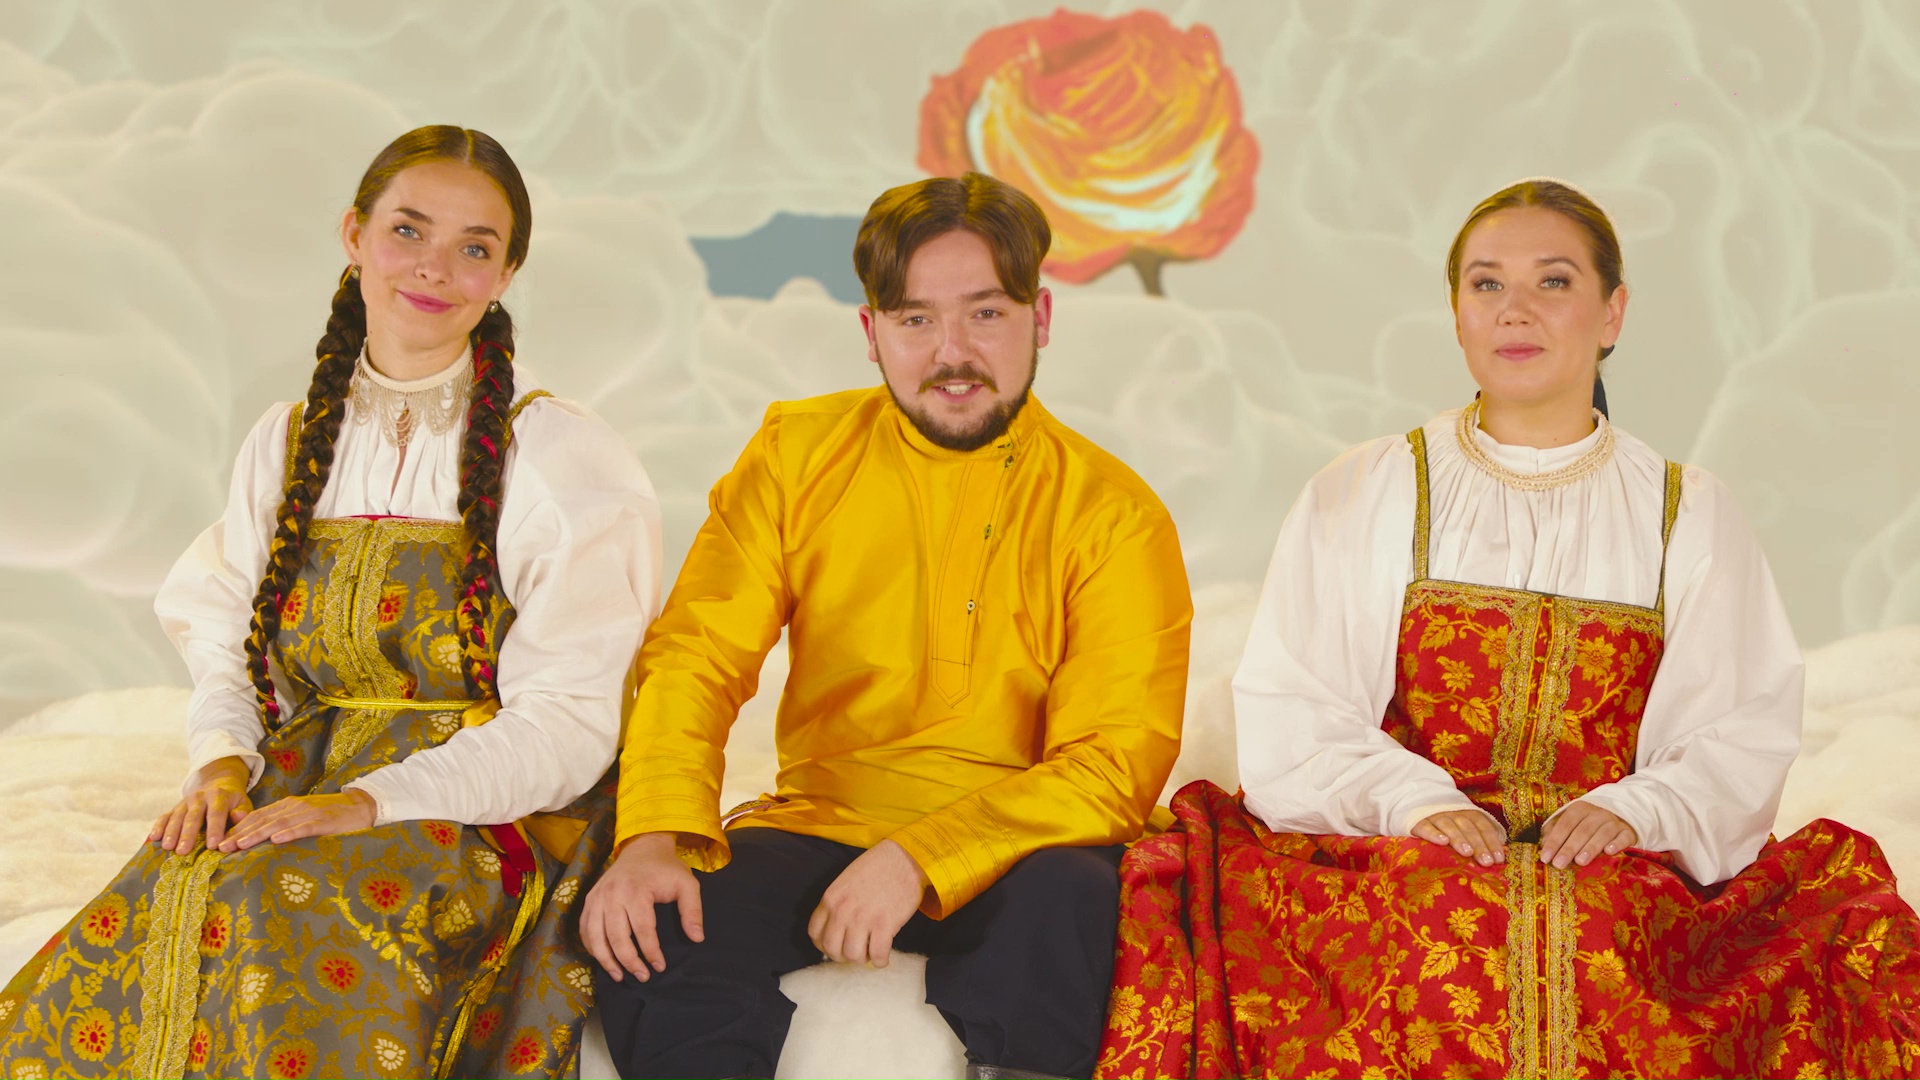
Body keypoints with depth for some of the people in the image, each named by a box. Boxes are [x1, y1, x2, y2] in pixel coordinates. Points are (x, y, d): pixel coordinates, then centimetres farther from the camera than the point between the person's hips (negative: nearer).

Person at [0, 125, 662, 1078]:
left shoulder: (560, 456, -3)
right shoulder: (288, 443, 13)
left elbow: (569, 721, -9)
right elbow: (224, 647, 13)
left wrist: (372, 802, -20)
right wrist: (223, 763, -10)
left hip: (492, 813, -4)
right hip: (297, 790, 4)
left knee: (269, 920, -33)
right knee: (131, 926, -26)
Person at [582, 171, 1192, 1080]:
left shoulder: (1113, 514, -3)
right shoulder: (798, 454, 6)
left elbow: (1116, 765, -11)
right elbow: (695, 661, 1)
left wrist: (921, 859, -25)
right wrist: (655, 837, -19)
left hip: (1013, 851, -2)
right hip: (816, 826, 2)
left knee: (1070, 901, -35)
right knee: (649, 925, -27)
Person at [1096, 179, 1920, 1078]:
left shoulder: (1689, 516, 16)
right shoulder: (1359, 496, 12)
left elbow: (1743, 733, 7)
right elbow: (1288, 713, 3)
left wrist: (1636, 807, -12)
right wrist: (1411, 799, -14)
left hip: (1613, 869, 1)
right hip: (1397, 865, -1)